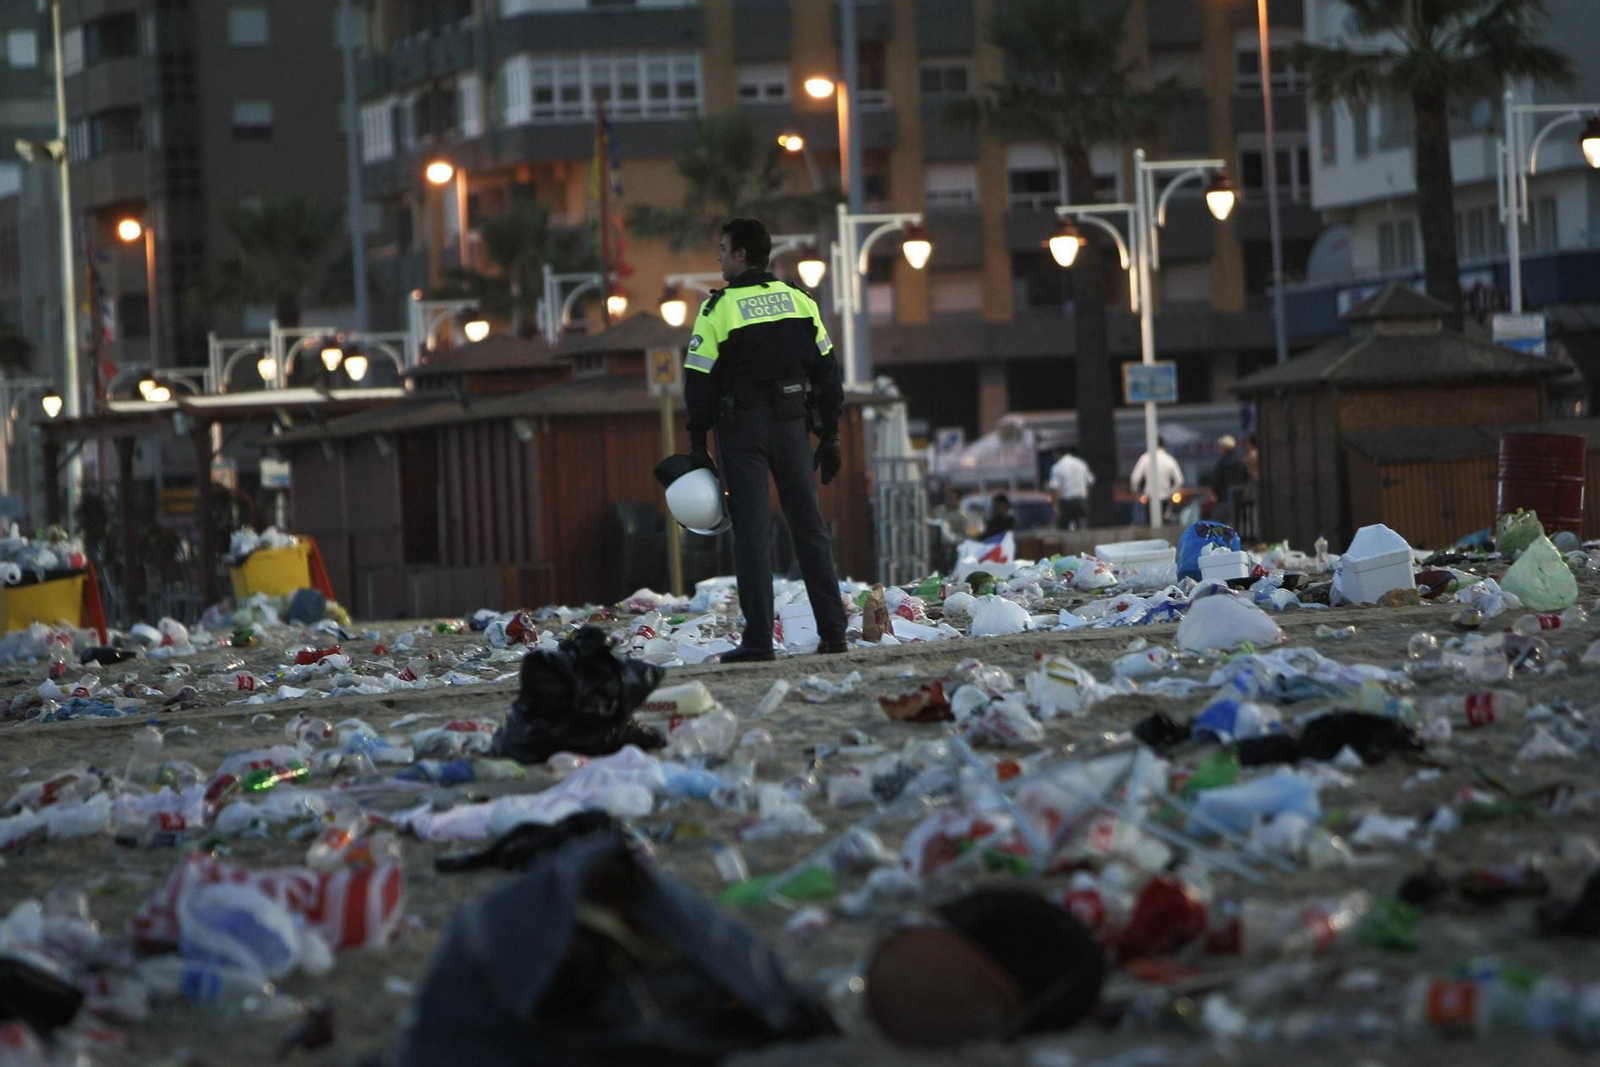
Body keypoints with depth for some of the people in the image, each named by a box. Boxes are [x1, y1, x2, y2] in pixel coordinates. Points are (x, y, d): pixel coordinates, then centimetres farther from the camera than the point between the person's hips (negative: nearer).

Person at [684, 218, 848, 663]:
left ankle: (758, 640, -6)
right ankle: (833, 631, 8)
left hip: (742, 430, -4)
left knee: (752, 533, -3)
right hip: (792, 425, 4)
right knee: (809, 527, 9)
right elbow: (826, 371, 8)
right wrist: (830, 434, 13)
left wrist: (697, 444, -1)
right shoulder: (799, 301, 6)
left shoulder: (718, 309, -8)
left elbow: (699, 382, -8)